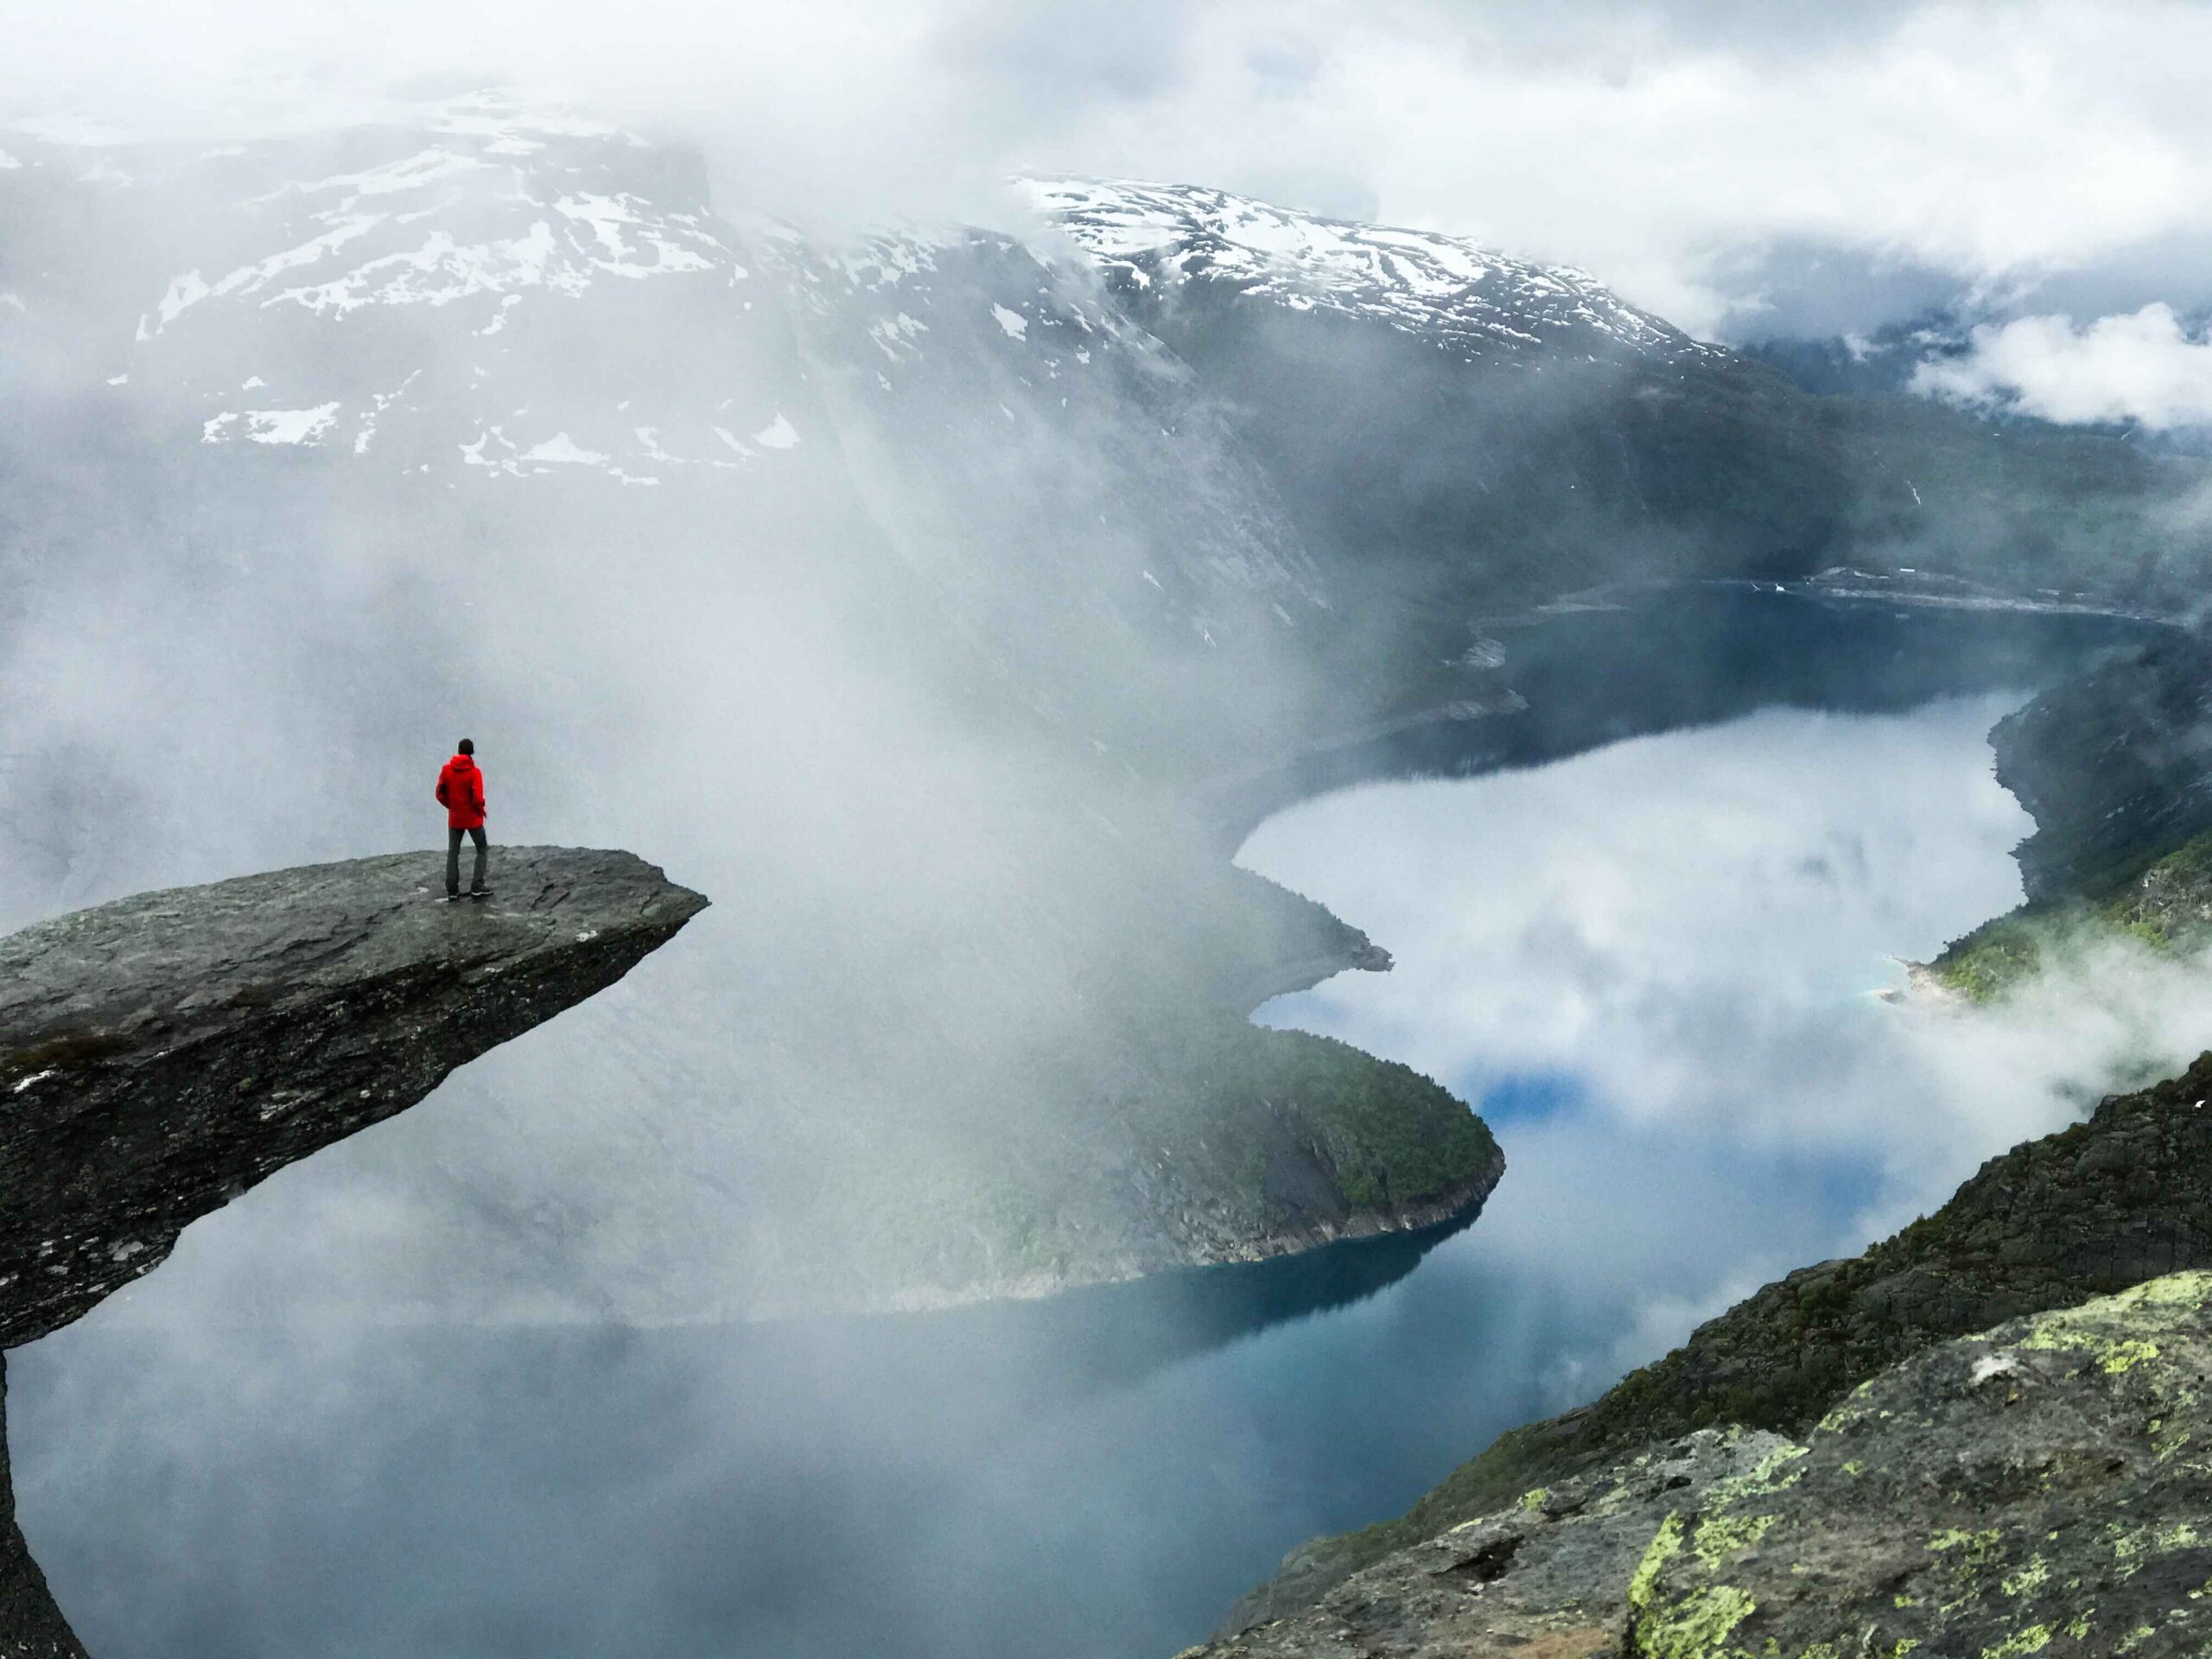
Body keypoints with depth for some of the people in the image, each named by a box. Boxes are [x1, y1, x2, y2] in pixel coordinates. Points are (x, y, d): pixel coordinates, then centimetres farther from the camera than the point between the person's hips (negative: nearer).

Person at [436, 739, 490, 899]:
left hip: (454, 819, 3)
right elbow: (477, 798, -20)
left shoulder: (447, 769, -4)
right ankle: (477, 887, 2)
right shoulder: (474, 771, -16)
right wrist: (481, 811, 0)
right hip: (473, 819, -3)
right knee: (482, 851, 11)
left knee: (453, 853, 13)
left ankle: (452, 890, 8)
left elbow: (440, 794, -1)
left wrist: (451, 806, 13)